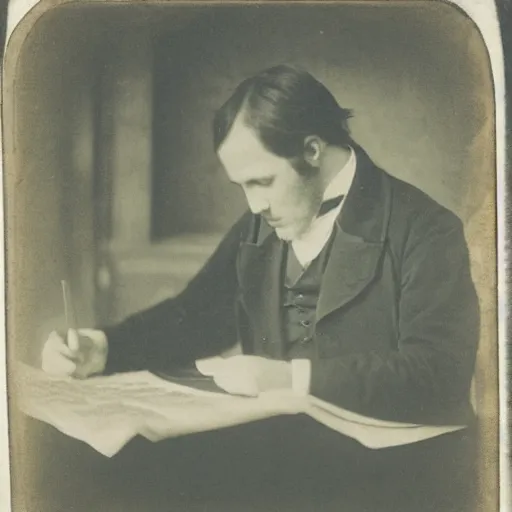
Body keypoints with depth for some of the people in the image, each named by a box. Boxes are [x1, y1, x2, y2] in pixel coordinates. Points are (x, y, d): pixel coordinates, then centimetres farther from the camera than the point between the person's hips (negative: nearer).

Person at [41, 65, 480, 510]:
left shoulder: (424, 231, -10)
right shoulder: (259, 226, 12)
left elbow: (440, 375, -21)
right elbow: (195, 318, 19)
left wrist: (293, 378, -28)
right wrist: (102, 349, 0)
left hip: (387, 468, -6)